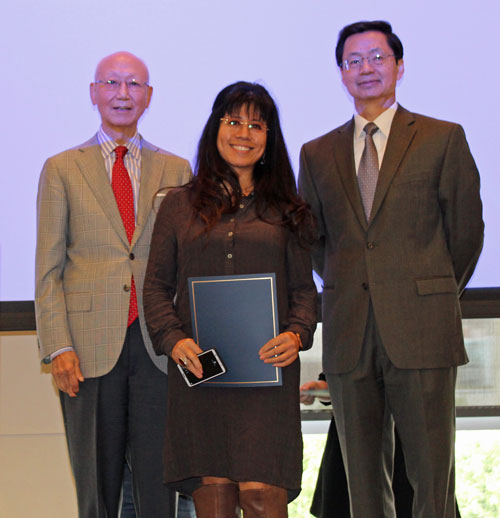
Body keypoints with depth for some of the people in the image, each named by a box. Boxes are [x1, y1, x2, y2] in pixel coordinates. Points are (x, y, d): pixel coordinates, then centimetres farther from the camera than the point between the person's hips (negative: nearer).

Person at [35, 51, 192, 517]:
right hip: (90, 348, -1)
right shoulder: (62, 169, 8)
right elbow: (48, 268, 4)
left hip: (158, 346, 1)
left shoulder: (176, 170, 13)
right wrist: (59, 348, -7)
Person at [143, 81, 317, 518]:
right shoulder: (179, 205, 12)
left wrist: (297, 334, -7)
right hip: (198, 368, 1)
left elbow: (303, 288, 13)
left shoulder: (286, 212, 14)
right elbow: (156, 285, 10)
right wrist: (173, 339, -7)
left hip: (267, 368, 0)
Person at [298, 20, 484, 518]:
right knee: (362, 476, 7)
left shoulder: (443, 139, 4)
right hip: (349, 336, 3)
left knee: (432, 473, -3)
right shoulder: (318, 154, 13)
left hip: (421, 332, -3)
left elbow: (466, 231, 8)